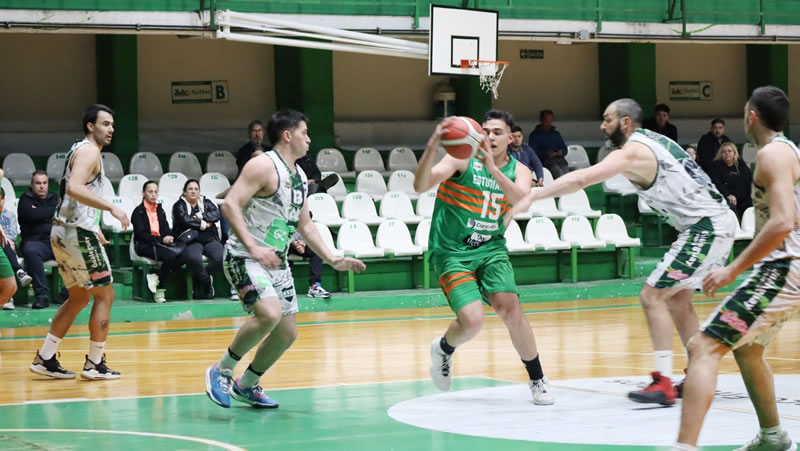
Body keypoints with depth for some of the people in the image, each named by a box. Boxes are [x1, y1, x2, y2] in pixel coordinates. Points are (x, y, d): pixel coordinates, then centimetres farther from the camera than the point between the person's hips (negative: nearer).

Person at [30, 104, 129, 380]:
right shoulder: (89, 150, -12)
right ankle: (94, 365, 0)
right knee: (105, 295, -2)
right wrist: (110, 207, -32)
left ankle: (45, 358, 15)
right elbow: (74, 188, -28)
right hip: (78, 233, -10)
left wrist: (94, 229, 29)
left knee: (79, 298, 17)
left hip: (64, 232, 10)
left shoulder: (81, 150, 19)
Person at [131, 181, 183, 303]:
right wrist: (162, 240, -17)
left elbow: (166, 230, 18)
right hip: (144, 246, -6)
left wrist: (168, 238, -8)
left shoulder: (160, 211, 23)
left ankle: (157, 278, -19)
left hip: (161, 243, 6)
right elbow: (141, 234, -8)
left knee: (182, 252, -27)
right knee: (171, 254, -34)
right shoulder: (138, 212, 3)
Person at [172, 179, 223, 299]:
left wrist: (202, 216, -10)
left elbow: (217, 214, 3)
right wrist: (203, 224, -4)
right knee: (194, 258, -37)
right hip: (191, 240, -4)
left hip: (209, 239, 4)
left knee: (221, 258, -27)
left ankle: (200, 278, -3)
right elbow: (185, 219, -10)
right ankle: (207, 281, -9)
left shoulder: (206, 202, 21)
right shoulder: (179, 205, 9)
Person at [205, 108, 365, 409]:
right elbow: (230, 205, -21)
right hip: (244, 257, -9)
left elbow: (305, 225, 22)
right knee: (270, 314, -29)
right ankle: (221, 371, -12)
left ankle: (246, 385, 27)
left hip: (276, 261, 9)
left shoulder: (299, 177, 13)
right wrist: (253, 247, -29)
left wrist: (332, 259, 14)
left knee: (287, 333, 8)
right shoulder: (264, 166, -14)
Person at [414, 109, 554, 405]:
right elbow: (421, 186, -22)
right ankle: (444, 348, 17)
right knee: (472, 320, -20)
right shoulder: (463, 159, -8)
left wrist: (492, 168, -33)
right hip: (453, 251, -3)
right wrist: (432, 147, -38)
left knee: (509, 306, -19)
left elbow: (523, 201, -21)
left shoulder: (518, 170, 2)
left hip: (491, 249, 3)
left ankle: (537, 380, 0)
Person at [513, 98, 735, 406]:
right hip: (717, 222, 10)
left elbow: (581, 179, -23)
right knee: (677, 298, 19)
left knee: (652, 297, -9)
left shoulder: (631, 152, -12)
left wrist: (531, 198, -24)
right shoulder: (655, 141, 17)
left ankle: (664, 384, -12)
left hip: (704, 227, -10)